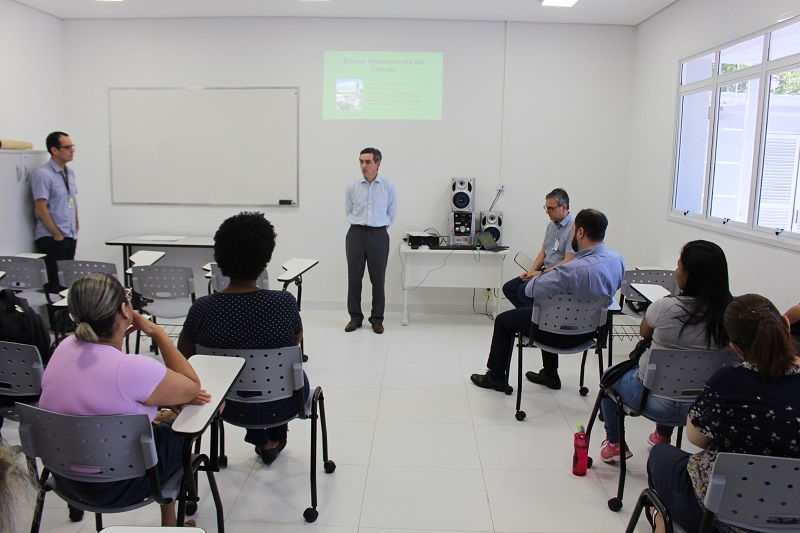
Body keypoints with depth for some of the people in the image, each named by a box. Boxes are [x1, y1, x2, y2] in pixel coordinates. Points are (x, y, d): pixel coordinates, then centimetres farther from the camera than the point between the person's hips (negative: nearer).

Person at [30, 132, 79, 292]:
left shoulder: (70, 172, 12)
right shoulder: (42, 175, -12)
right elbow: (40, 208, -15)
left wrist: (76, 225, 12)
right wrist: (57, 234, -12)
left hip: (70, 237, 7)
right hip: (51, 238, -7)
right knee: (56, 285, -5)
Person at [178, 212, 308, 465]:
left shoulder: (202, 308, -19)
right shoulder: (285, 302, -23)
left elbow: (184, 354, -1)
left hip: (230, 408, 1)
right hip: (283, 404, -1)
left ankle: (262, 442, 42)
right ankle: (276, 436, 51)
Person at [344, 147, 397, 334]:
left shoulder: (388, 187, -3)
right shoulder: (352, 187, -1)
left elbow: (391, 213, 9)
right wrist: (361, 225, 11)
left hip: (378, 236, -1)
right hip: (356, 234, 1)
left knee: (378, 280, 5)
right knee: (354, 278, 5)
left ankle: (377, 319, 17)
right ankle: (355, 317, 18)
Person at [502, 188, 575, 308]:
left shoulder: (573, 228, -15)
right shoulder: (551, 225, 15)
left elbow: (568, 262, -20)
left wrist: (542, 273, -19)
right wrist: (532, 271, 3)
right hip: (545, 271, 9)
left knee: (524, 290, -27)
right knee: (508, 288, -2)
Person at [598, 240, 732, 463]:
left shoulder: (666, 307, -25)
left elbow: (644, 332, -2)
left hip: (654, 401, -5)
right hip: (698, 406, 5)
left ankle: (614, 444, 37)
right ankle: (662, 437, 54)